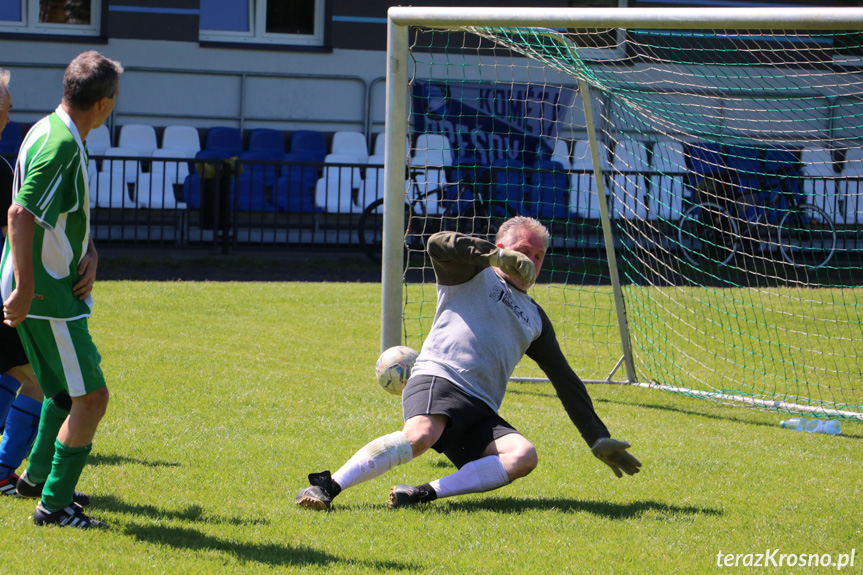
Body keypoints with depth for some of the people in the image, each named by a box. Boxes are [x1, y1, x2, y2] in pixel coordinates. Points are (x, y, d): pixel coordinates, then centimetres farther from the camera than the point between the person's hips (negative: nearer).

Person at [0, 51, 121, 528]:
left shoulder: (56, 133, 10)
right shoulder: (59, 145, -22)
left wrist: (89, 254, 4)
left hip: (58, 287, 10)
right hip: (46, 293, -10)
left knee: (66, 388, 26)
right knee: (91, 398, -6)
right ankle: (54, 504, -2)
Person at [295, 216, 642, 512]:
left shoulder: (535, 319, 31)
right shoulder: (475, 274, 15)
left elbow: (566, 381, 32)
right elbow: (438, 244, -7)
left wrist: (599, 439, 27)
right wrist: (499, 256, -13)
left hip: (481, 411, 5)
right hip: (438, 379, -5)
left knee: (524, 457, -25)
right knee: (420, 436, -37)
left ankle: (427, 494, -32)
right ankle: (327, 487, -34)